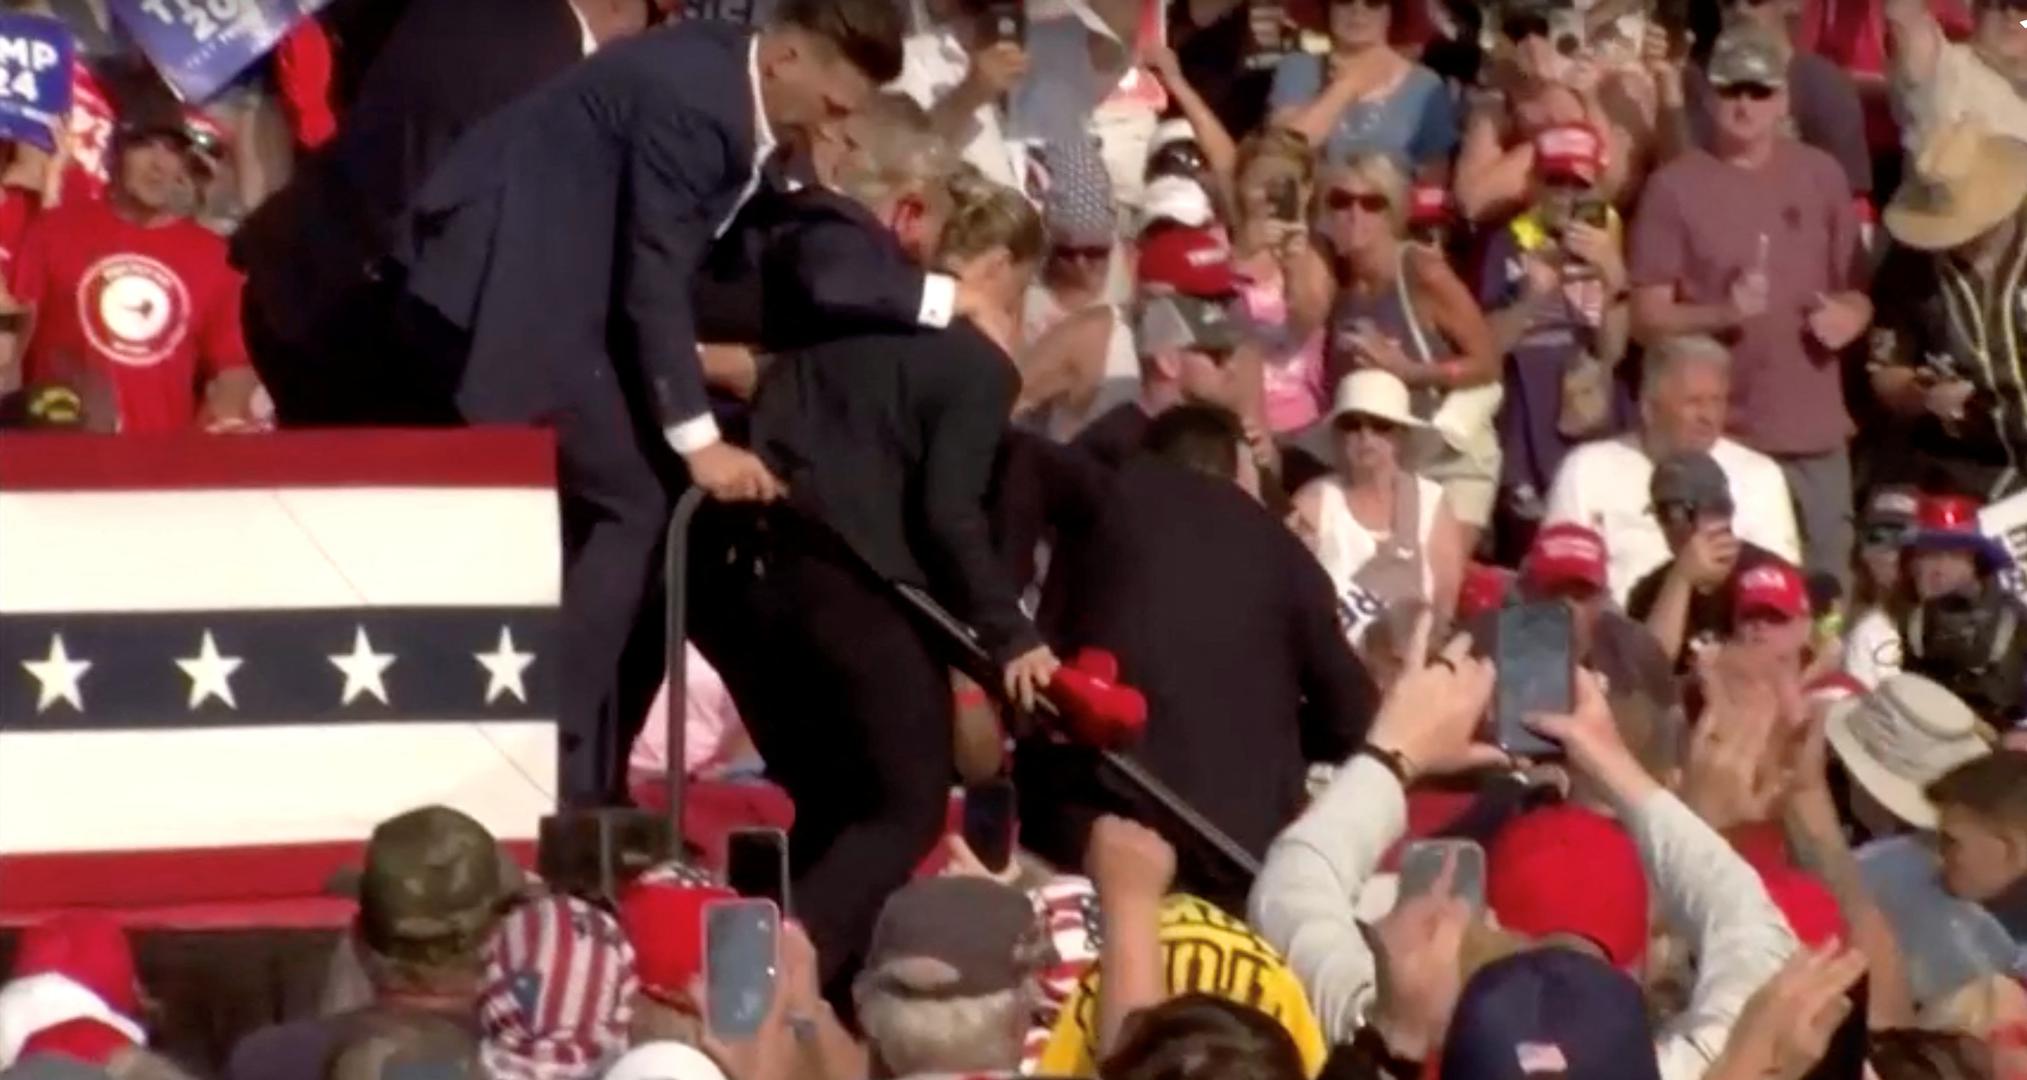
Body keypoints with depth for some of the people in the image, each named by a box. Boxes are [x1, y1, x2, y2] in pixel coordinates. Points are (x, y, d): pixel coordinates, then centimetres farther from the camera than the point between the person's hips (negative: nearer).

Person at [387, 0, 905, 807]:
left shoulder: (723, 76, 10)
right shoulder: (689, 96, -20)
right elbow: (653, 279, -20)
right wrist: (697, 440, -18)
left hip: (499, 280, 10)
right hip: (498, 287, -10)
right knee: (627, 510, -8)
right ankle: (554, 780, -9)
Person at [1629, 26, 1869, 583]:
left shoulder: (1821, 177, 7)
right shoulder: (1675, 186, -3)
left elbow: (1856, 289, 13)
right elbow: (1648, 318, -3)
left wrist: (1849, 314, -10)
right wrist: (1722, 314, -20)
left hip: (1815, 434, 3)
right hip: (1719, 437, -3)